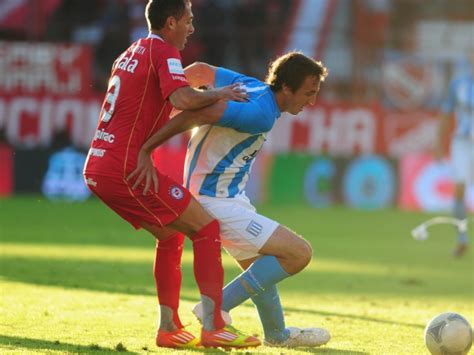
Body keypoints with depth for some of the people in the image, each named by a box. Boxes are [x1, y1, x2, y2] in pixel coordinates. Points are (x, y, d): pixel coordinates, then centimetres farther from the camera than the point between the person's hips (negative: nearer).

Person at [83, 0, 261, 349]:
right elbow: (183, 99, -24)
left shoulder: (132, 53, 22)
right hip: (125, 169, -10)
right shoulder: (163, 51, -7)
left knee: (170, 236, 21)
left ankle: (169, 327, 17)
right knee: (207, 228, -5)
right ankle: (213, 327, -10)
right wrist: (219, 95, -6)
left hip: (97, 169, 10)